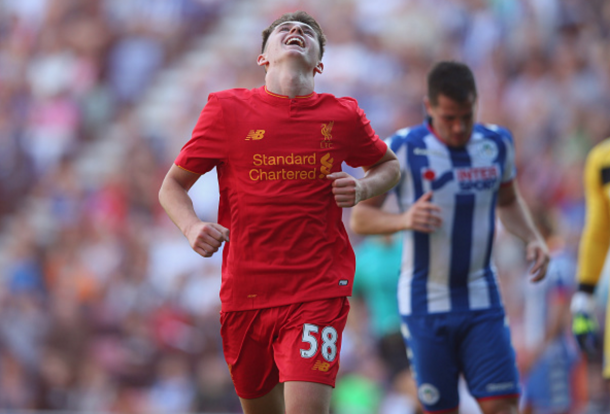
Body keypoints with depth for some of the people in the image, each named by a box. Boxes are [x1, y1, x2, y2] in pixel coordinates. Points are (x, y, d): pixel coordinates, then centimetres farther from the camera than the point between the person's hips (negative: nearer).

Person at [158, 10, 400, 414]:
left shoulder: (342, 116, 4)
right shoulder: (228, 109, 2)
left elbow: (389, 165, 24)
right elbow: (172, 186, 8)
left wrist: (362, 188, 1)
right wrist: (192, 227, -12)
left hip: (318, 291, -1)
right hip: (245, 288, 1)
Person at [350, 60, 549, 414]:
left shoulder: (497, 143, 2)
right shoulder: (403, 150, -10)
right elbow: (360, 218, -6)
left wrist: (533, 239, 2)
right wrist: (404, 219, -26)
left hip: (482, 302, 2)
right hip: (426, 304, -2)